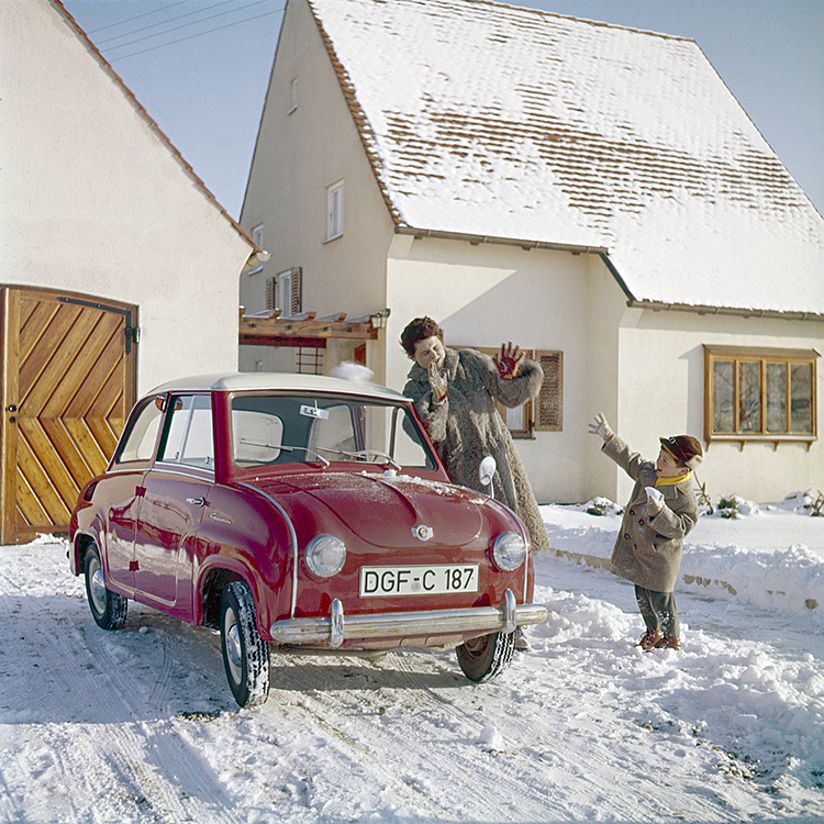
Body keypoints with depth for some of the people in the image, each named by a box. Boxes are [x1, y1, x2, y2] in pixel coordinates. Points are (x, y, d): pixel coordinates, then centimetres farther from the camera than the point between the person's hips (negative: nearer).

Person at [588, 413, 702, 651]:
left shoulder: (684, 497, -23)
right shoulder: (648, 472, -1)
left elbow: (679, 527, -25)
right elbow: (629, 459, 14)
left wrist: (659, 510, -38)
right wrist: (608, 437, 11)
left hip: (659, 556, -8)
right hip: (636, 549, 8)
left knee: (660, 599, 1)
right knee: (642, 596, 19)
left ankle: (671, 639, 22)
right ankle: (653, 633, 39)